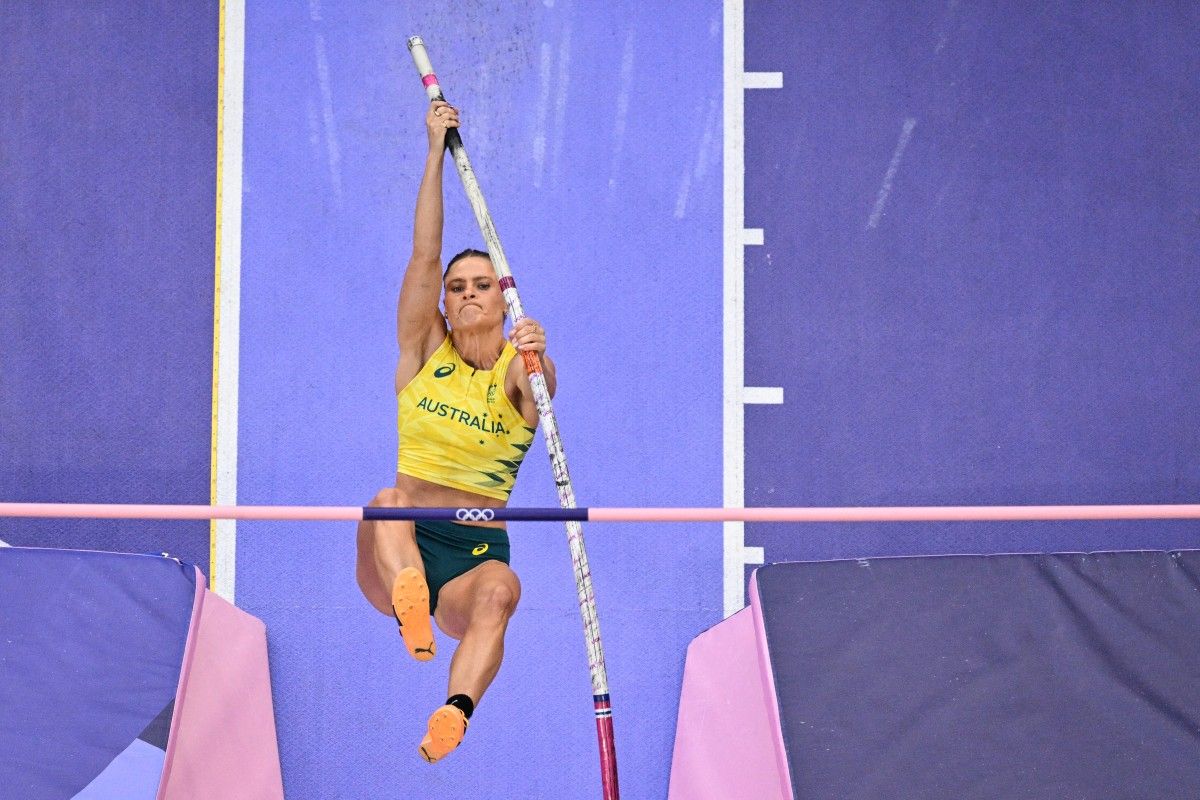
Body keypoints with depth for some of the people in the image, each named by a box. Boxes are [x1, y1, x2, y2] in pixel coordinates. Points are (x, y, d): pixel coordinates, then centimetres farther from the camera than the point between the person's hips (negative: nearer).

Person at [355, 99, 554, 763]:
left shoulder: (518, 369, 5)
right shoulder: (425, 351, 10)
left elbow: (541, 396, -20)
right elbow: (424, 254, -1)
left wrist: (537, 358, -43)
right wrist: (436, 151, -7)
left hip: (476, 553, -2)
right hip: (398, 545, 2)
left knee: (500, 588, -35)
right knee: (387, 502, -32)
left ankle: (455, 714, -61)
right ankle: (409, 610, -62)